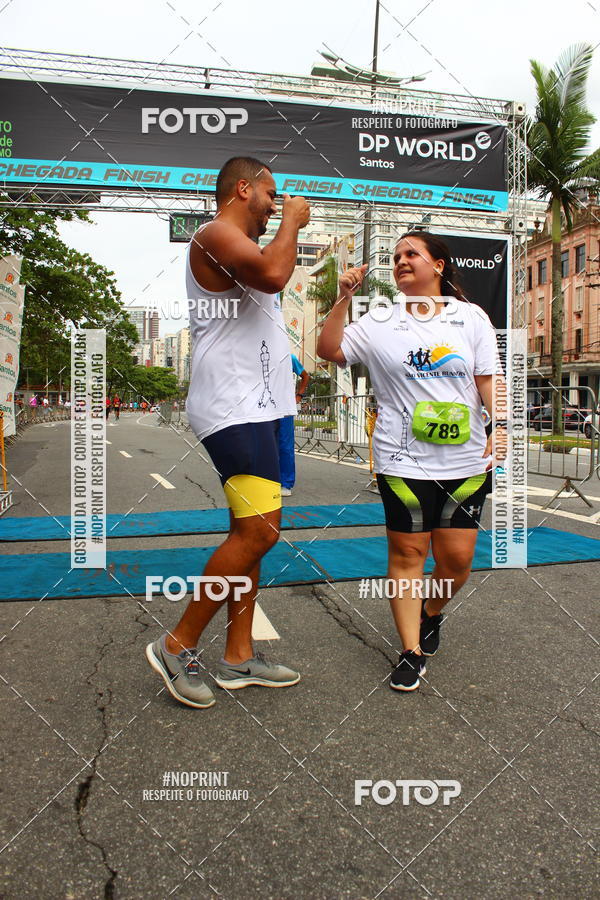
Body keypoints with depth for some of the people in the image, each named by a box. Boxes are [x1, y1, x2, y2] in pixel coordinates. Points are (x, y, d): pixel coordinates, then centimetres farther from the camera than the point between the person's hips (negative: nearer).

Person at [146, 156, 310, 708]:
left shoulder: (239, 245, 27)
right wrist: (292, 222, -9)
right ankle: (178, 645, -2)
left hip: (255, 408, 11)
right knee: (260, 530, -16)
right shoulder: (215, 234, -6)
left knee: (250, 530, 9)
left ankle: (239, 656, 17)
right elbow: (272, 274, -24)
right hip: (234, 408, -11)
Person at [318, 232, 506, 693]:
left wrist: (500, 428, -6)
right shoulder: (381, 322, 7)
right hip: (404, 461, -1)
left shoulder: (471, 317, 9)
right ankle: (412, 651, 13)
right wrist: (344, 299, -6)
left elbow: (488, 379, 6)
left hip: (465, 460, 1)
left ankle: (432, 614, 35)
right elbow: (329, 349, 1)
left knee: (457, 557, 4)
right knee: (407, 552, 0)